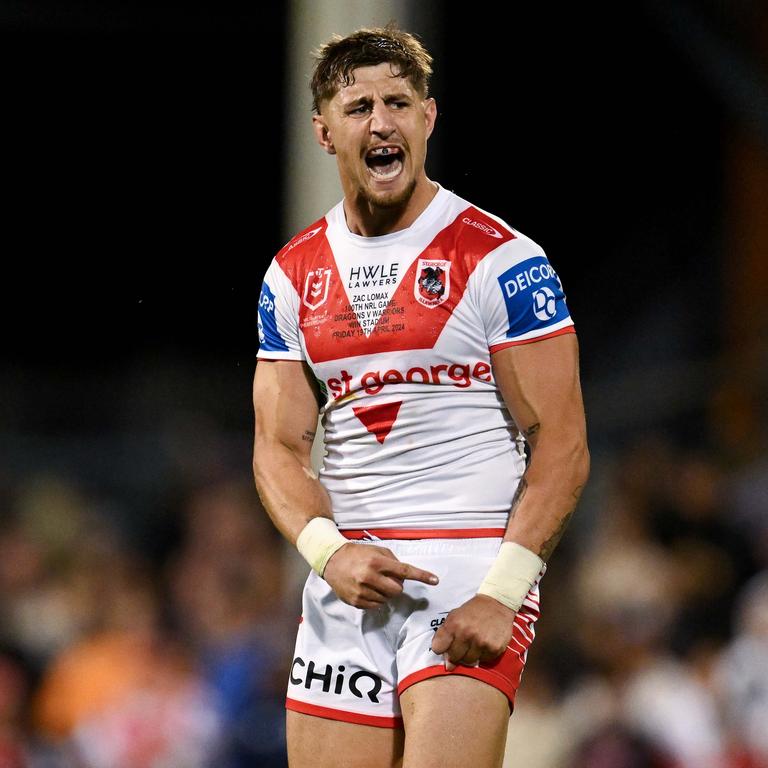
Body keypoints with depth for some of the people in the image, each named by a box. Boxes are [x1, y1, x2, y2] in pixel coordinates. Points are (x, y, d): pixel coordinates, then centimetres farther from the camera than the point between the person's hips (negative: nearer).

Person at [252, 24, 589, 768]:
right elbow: (279, 447, 9)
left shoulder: (501, 260, -5)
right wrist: (329, 551, -11)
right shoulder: (293, 275, 11)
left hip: (472, 567, -5)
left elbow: (562, 447, -7)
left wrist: (502, 593, -17)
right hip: (346, 576, 5)